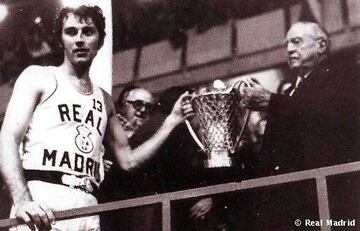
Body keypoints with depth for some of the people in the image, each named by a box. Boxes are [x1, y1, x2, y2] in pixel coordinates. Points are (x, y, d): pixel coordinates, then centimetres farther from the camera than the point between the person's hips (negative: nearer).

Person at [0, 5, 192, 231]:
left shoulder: (104, 101, 21)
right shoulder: (39, 77, 8)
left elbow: (128, 160, 24)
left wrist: (171, 122, 16)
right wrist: (23, 201, -20)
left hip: (88, 207, 4)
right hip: (41, 203, -4)